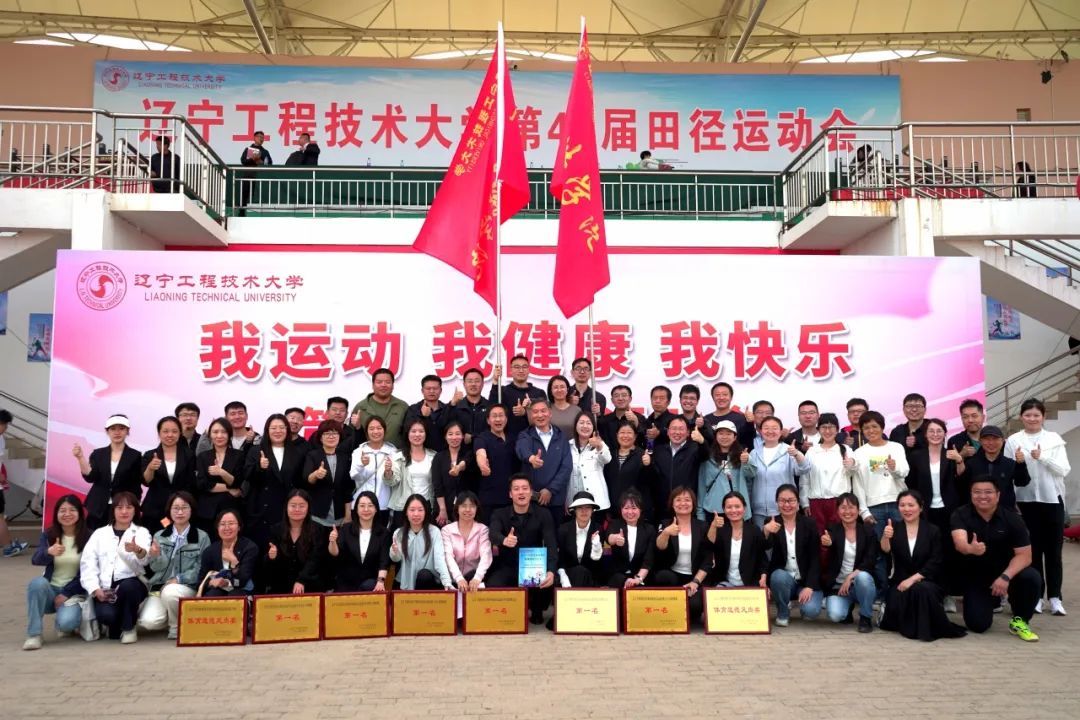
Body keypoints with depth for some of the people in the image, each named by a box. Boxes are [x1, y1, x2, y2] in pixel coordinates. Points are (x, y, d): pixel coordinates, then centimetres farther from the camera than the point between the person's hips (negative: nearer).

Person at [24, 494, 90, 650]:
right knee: (38, 582, -32)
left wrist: (66, 593, -13)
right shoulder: (48, 535, 0)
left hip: (75, 592, -2)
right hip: (51, 590, 3)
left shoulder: (88, 537, -7)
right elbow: (36, 560, -17)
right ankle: (34, 635, -21)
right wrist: (49, 552, -40)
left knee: (66, 622, -30)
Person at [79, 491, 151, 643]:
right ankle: (116, 625, 9)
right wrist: (95, 589, -11)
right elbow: (87, 563, 5)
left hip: (131, 584, -1)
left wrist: (138, 550, -38)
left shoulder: (142, 532, 8)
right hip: (104, 588, 1)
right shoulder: (100, 533, 15)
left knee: (128, 585, -36)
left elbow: (145, 559, -13)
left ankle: (128, 628, -9)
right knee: (106, 614, -30)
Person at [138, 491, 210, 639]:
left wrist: (179, 579, -15)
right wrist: (155, 556, -20)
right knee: (148, 622, -22)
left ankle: (177, 627, -7)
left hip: (187, 587, -3)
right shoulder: (159, 536, 9)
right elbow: (157, 568, 1)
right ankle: (171, 618, 13)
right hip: (159, 586, 3)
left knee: (170, 592, -36)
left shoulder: (202, 537, 0)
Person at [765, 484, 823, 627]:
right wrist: (766, 531, -41)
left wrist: (810, 586, -16)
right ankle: (783, 613, -5)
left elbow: (815, 558, -4)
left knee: (811, 611, -26)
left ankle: (803, 598, 12)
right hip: (782, 579, 0)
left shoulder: (809, 524, -1)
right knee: (779, 576, -33)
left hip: (806, 581, 0)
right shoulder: (771, 524, -1)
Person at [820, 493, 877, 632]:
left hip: (861, 584, 0)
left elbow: (870, 562, -9)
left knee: (863, 576, -34)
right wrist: (826, 543, -50)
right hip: (837, 585, 0)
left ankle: (866, 617, -9)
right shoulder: (832, 530, -2)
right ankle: (848, 606, 12)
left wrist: (851, 576, -22)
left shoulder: (868, 532, 0)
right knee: (835, 615, -26)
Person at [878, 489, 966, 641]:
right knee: (896, 603, -31)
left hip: (926, 582, 0)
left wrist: (913, 579, -17)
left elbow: (935, 563, -4)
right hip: (900, 583, 0)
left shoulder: (932, 531, 3)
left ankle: (926, 627, -12)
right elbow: (885, 551, -15)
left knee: (921, 590, -35)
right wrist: (886, 537, -38)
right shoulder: (893, 528, 4)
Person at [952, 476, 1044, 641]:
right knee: (977, 624, -13)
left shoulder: (1012, 519, -12)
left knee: (1032, 578, -31)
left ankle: (1019, 621, -5)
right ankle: (989, 600, 24)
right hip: (974, 575, 0)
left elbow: (1024, 555, -16)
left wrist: (1005, 576, -32)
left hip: (1004, 570, 1)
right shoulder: (961, 515, -15)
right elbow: (960, 543, -33)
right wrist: (971, 548, -59)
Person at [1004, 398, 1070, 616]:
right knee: (1032, 550, 5)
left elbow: (1064, 470, -5)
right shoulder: (1013, 440, 0)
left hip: (1052, 500, 1)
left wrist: (1042, 457, -17)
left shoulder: (1054, 439, 4)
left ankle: (1055, 597, 11)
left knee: (1053, 550, 5)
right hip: (1026, 501, -1)